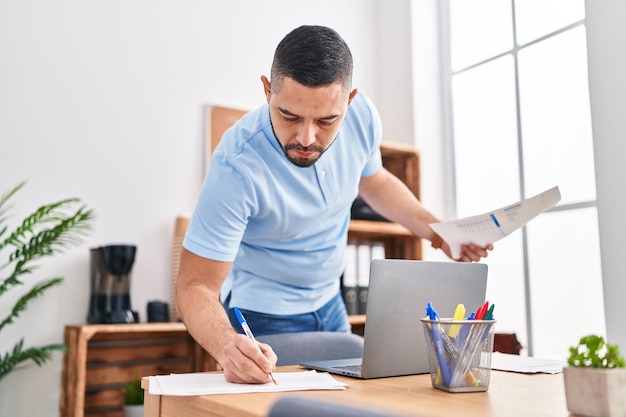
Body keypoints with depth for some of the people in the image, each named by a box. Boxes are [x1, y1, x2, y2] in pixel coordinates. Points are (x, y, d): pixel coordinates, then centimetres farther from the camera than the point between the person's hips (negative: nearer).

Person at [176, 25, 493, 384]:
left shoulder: (362, 116, -17)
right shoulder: (238, 166, -33)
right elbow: (197, 285, -28)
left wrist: (437, 230, -5)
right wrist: (226, 347, -48)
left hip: (329, 303, 6)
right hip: (263, 317, -5)